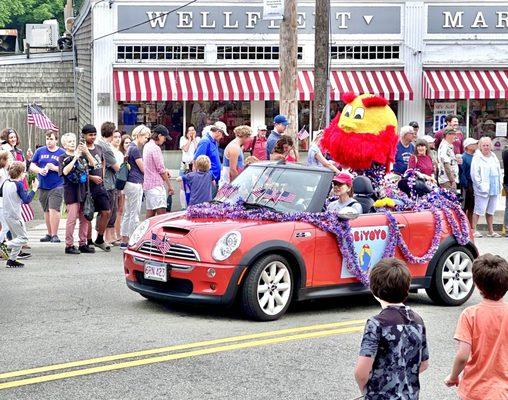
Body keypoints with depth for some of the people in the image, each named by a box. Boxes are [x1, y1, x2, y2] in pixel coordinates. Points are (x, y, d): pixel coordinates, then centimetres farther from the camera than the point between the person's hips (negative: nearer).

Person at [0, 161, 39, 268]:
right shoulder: (19, 184, -17)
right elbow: (26, 200, -20)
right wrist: (34, 189, -13)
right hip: (14, 215, -8)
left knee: (16, 237, 20)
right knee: (23, 238, 0)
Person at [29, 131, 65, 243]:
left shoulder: (62, 153, 2)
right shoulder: (40, 151, 11)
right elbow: (32, 166, 10)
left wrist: (55, 168, -14)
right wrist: (39, 170, -10)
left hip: (57, 186, -4)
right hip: (43, 186, 4)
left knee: (54, 209, -14)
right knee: (46, 211, 11)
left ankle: (55, 235, -9)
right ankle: (49, 234, 21)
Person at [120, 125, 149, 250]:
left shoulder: (131, 147, 17)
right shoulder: (135, 149, -14)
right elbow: (143, 168, -12)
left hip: (130, 183, 10)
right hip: (135, 183, -10)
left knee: (128, 213, 12)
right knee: (134, 214, -6)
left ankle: (124, 241, 16)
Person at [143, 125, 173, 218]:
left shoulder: (147, 146, 16)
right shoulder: (155, 148, -13)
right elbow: (161, 169, -13)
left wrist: (164, 172, 9)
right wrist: (169, 185, -6)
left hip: (147, 184, 10)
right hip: (156, 185, -10)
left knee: (150, 212, 9)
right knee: (161, 212, -15)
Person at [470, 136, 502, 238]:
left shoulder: (494, 157, 14)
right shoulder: (477, 158, -6)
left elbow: (498, 172, 20)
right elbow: (474, 174, -11)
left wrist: (499, 185, 11)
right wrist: (481, 186, -16)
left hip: (494, 190, 6)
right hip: (483, 190, -6)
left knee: (491, 211, 12)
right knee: (479, 210, -6)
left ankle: (491, 231, 18)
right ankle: (473, 229, -1)